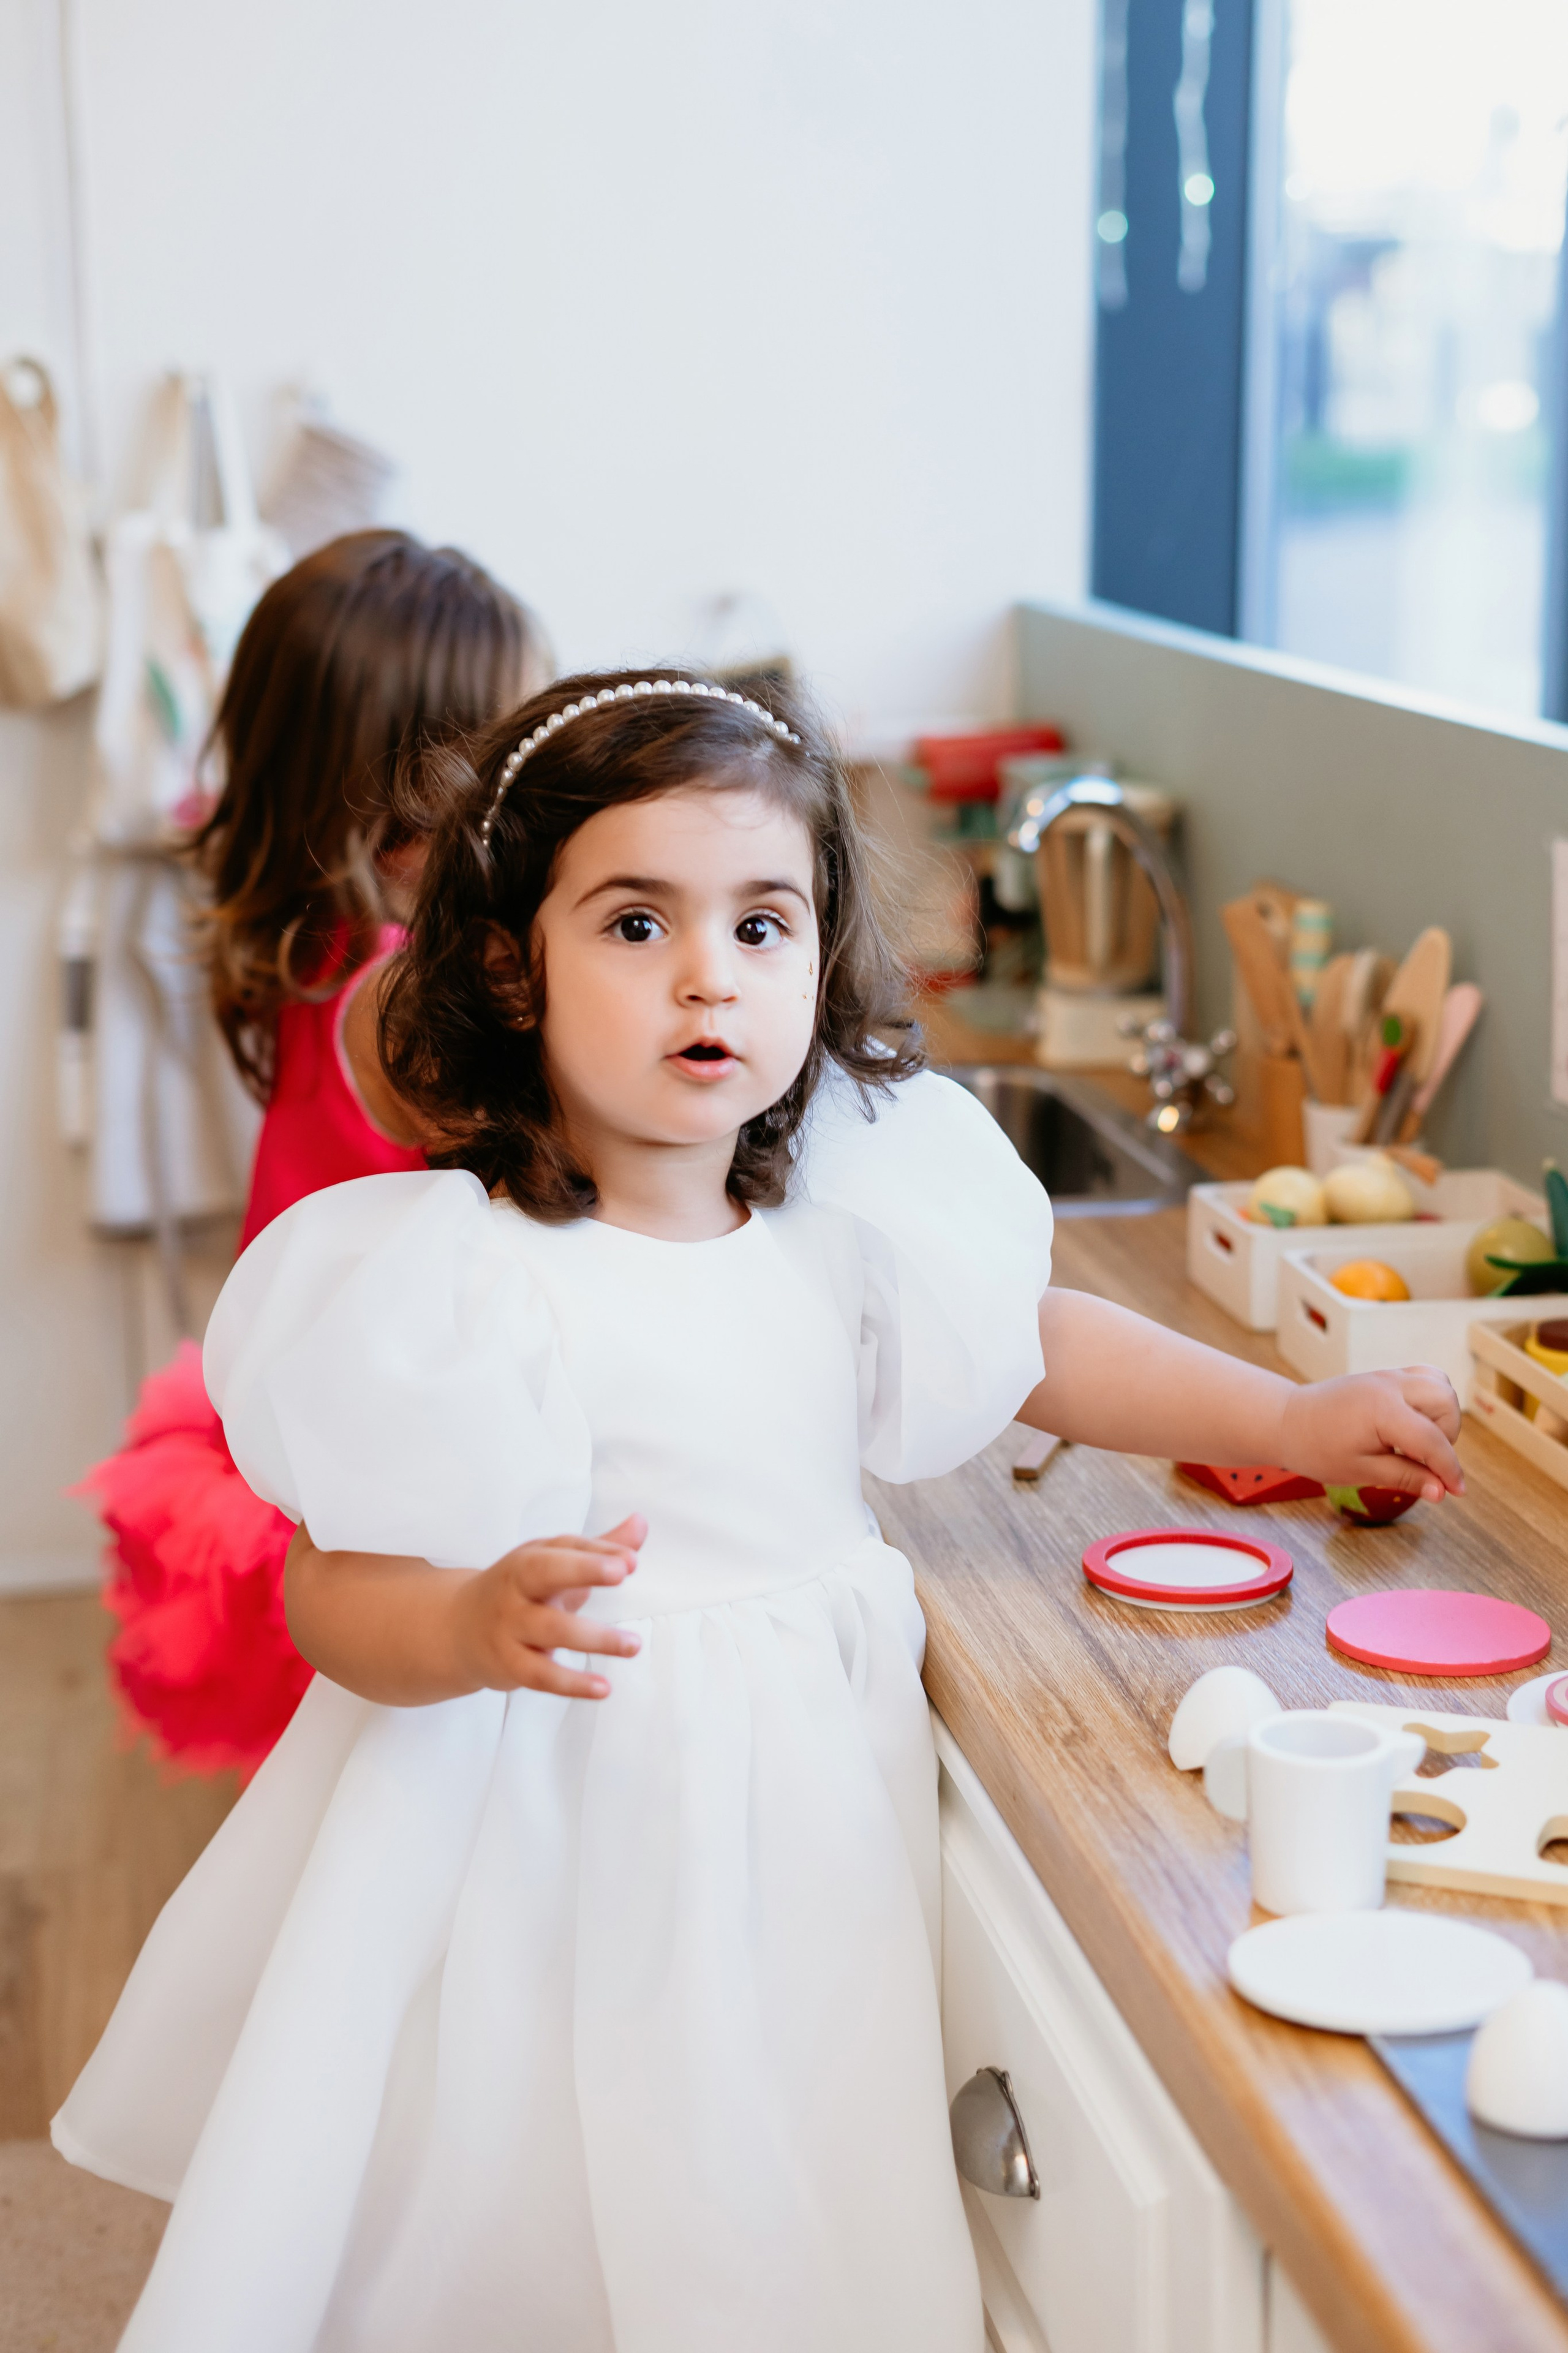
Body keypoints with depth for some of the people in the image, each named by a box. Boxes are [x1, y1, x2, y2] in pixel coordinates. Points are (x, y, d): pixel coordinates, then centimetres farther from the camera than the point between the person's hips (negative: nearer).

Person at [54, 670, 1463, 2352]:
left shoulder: (846, 1214, 0)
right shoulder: (448, 1280, -18)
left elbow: (1028, 1343, 16)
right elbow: (337, 1590, -16)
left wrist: (1289, 1420, 13)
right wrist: (482, 1629, -36)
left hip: (806, 1808, 5)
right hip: (564, 1823, -5)